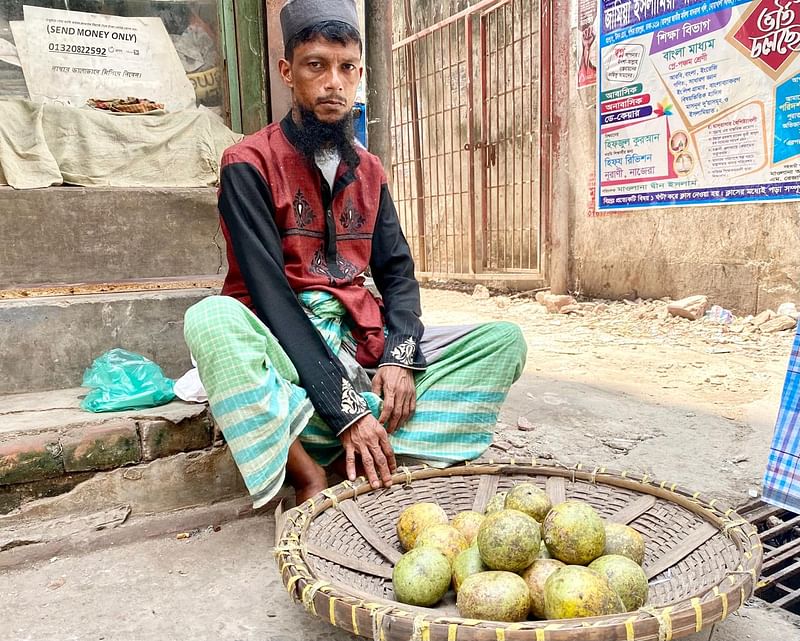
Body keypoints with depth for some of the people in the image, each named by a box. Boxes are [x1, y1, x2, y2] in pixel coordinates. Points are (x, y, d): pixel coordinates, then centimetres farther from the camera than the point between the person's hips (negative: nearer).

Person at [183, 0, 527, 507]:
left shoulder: (369, 171, 12)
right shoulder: (249, 164, -6)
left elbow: (397, 274, 9)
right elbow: (270, 295, -16)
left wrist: (400, 357, -12)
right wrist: (345, 411, -23)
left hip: (362, 346, 5)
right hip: (285, 352, -4)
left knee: (506, 341, -9)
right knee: (211, 319, -36)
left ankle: (369, 457, -20)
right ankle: (309, 474, -20)